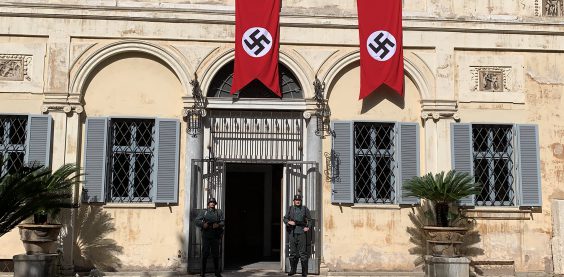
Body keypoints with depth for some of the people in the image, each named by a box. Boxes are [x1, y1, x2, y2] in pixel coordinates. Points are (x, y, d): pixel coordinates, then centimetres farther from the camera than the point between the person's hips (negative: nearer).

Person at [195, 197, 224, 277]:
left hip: (215, 237, 2)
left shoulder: (219, 212, 12)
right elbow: (197, 221, 1)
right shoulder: (204, 212, 8)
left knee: (216, 255, 7)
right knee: (205, 254, -1)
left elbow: (223, 222, 4)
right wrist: (203, 224, -18)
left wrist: (218, 225, -16)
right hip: (206, 236, -1)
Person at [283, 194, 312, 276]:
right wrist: (288, 222, -8)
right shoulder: (290, 209, 11)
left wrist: (308, 227, -2)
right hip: (292, 232, 2)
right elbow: (285, 218, 12)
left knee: (302, 252, -5)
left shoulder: (305, 209, 8)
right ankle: (293, 270, 16)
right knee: (293, 252, 6)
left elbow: (309, 220, 13)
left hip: (301, 232, -2)